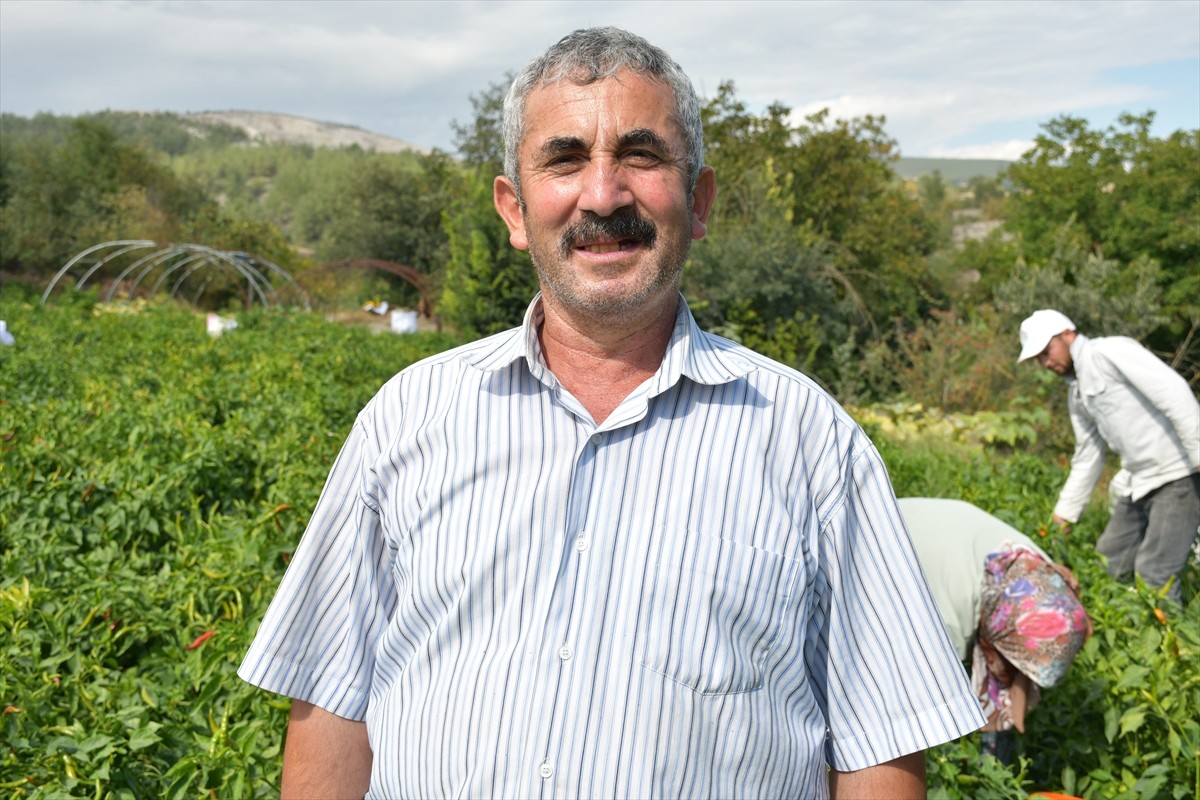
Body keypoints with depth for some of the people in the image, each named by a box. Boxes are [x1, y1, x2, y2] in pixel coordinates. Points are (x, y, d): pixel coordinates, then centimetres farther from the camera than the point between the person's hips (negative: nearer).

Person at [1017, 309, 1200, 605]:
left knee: (1154, 573, -11)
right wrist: (1065, 513, 20)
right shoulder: (1076, 393, 16)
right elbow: (1087, 457, 20)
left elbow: (1174, 392, -19)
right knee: (1110, 564, 11)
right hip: (1138, 482, 9)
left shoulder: (1109, 352, -11)